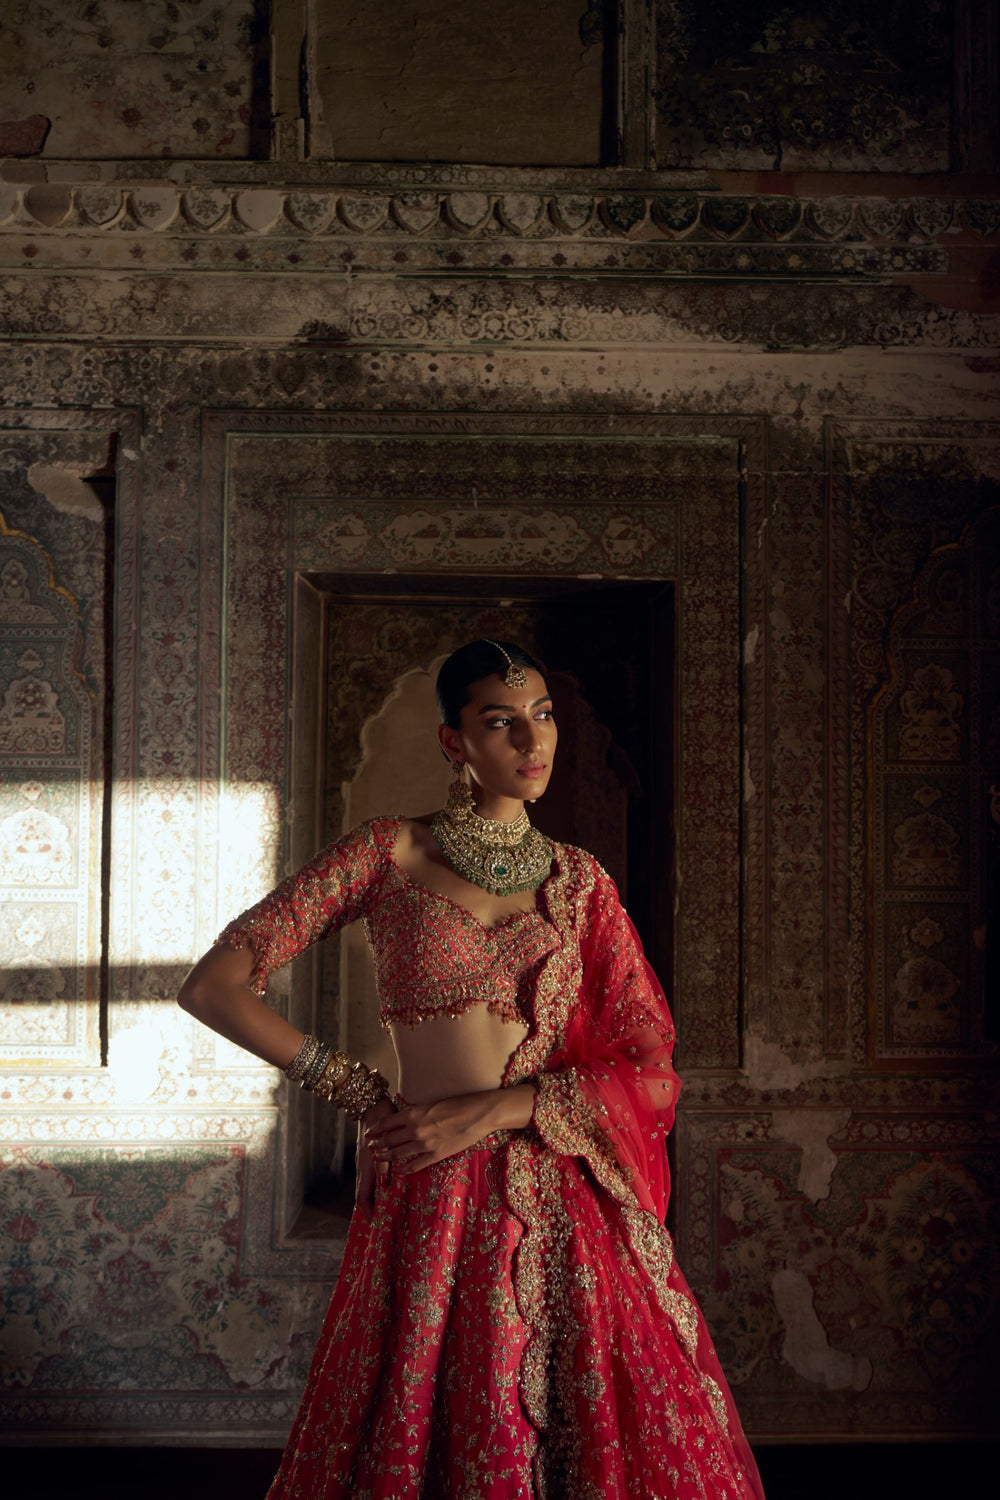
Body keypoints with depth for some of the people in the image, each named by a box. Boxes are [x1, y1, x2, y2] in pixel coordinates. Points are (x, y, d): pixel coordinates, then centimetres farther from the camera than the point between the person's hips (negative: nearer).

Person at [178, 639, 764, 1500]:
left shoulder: (581, 882, 9)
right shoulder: (390, 855, 2)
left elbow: (653, 1072, 2)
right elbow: (213, 986, -2)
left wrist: (495, 1110, -11)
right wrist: (358, 1090, -2)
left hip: (572, 1208, 2)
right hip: (434, 1209, -2)